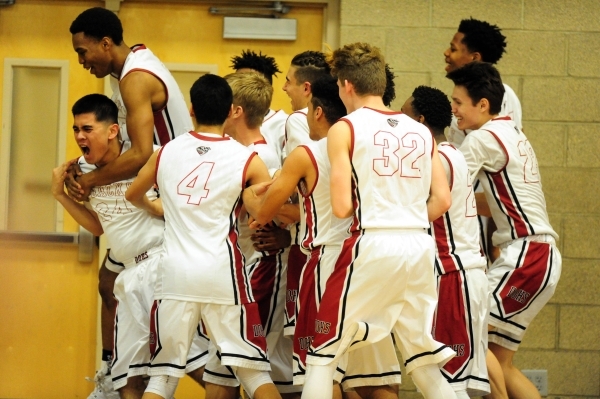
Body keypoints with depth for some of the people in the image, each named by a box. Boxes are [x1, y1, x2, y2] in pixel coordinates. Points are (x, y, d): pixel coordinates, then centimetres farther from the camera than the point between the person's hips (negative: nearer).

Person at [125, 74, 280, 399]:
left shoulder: (166, 152, 9)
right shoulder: (247, 160, 0)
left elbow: (132, 196, 26)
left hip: (175, 273, 2)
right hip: (223, 274, -2)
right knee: (255, 372, 5)